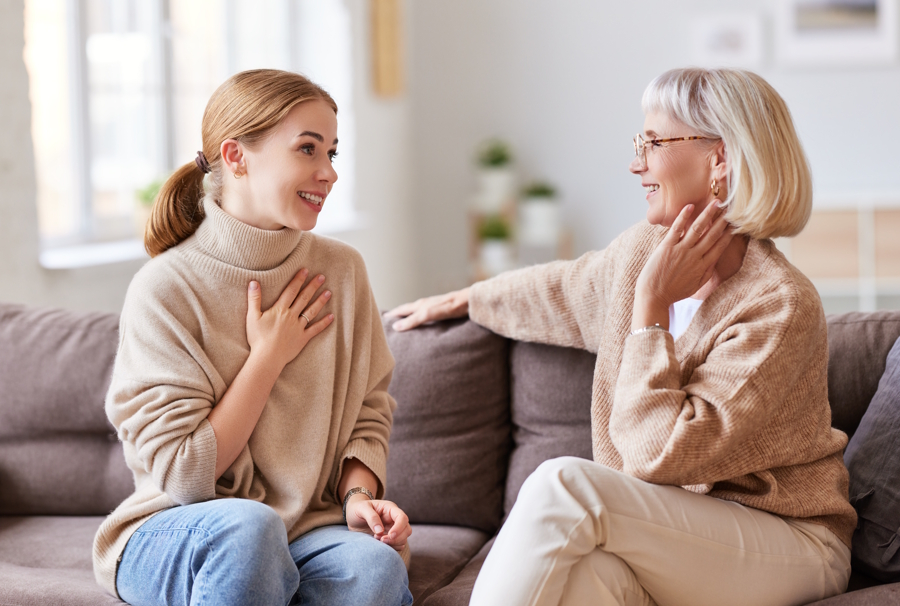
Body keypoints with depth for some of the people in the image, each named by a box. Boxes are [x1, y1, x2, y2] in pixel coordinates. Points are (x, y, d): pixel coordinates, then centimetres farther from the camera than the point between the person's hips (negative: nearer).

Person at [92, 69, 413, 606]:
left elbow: (369, 415, 10)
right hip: (174, 536, -2)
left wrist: (358, 495, -11)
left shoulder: (341, 270, 4)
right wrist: (268, 356, -11)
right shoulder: (165, 288, -10)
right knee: (245, 524, -37)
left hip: (309, 531, 3)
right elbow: (182, 475, -12)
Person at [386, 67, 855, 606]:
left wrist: (651, 305, -18)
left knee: (563, 484, -29)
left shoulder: (781, 307, -19)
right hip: (669, 536, 5)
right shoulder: (643, 250, 5)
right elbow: (564, 290, 29)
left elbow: (659, 454, -24)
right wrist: (460, 301, 43)